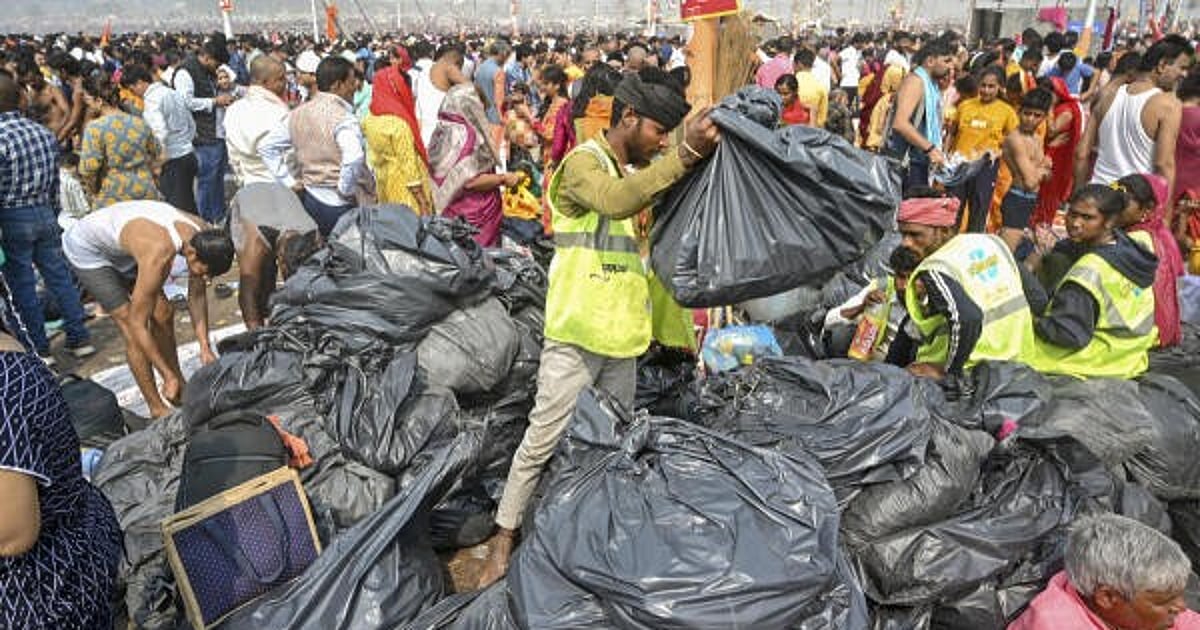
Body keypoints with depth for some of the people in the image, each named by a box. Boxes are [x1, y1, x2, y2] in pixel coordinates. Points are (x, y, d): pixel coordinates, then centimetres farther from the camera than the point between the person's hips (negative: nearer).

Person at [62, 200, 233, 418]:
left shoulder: (202, 236, -22)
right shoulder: (159, 255, -43)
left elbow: (197, 294, -7)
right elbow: (137, 325, -33)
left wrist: (205, 347, -13)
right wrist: (169, 377, -28)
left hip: (121, 249, 7)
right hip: (86, 249, -7)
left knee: (163, 313, 5)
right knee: (130, 328, -12)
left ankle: (179, 391, 19)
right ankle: (157, 409, -1)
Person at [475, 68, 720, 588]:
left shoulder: (642, 172, 17)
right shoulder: (583, 162, -8)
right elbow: (616, 200, -32)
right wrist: (686, 154, -34)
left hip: (623, 335, 8)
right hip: (576, 334, -7)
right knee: (545, 439, -2)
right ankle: (504, 536, 13)